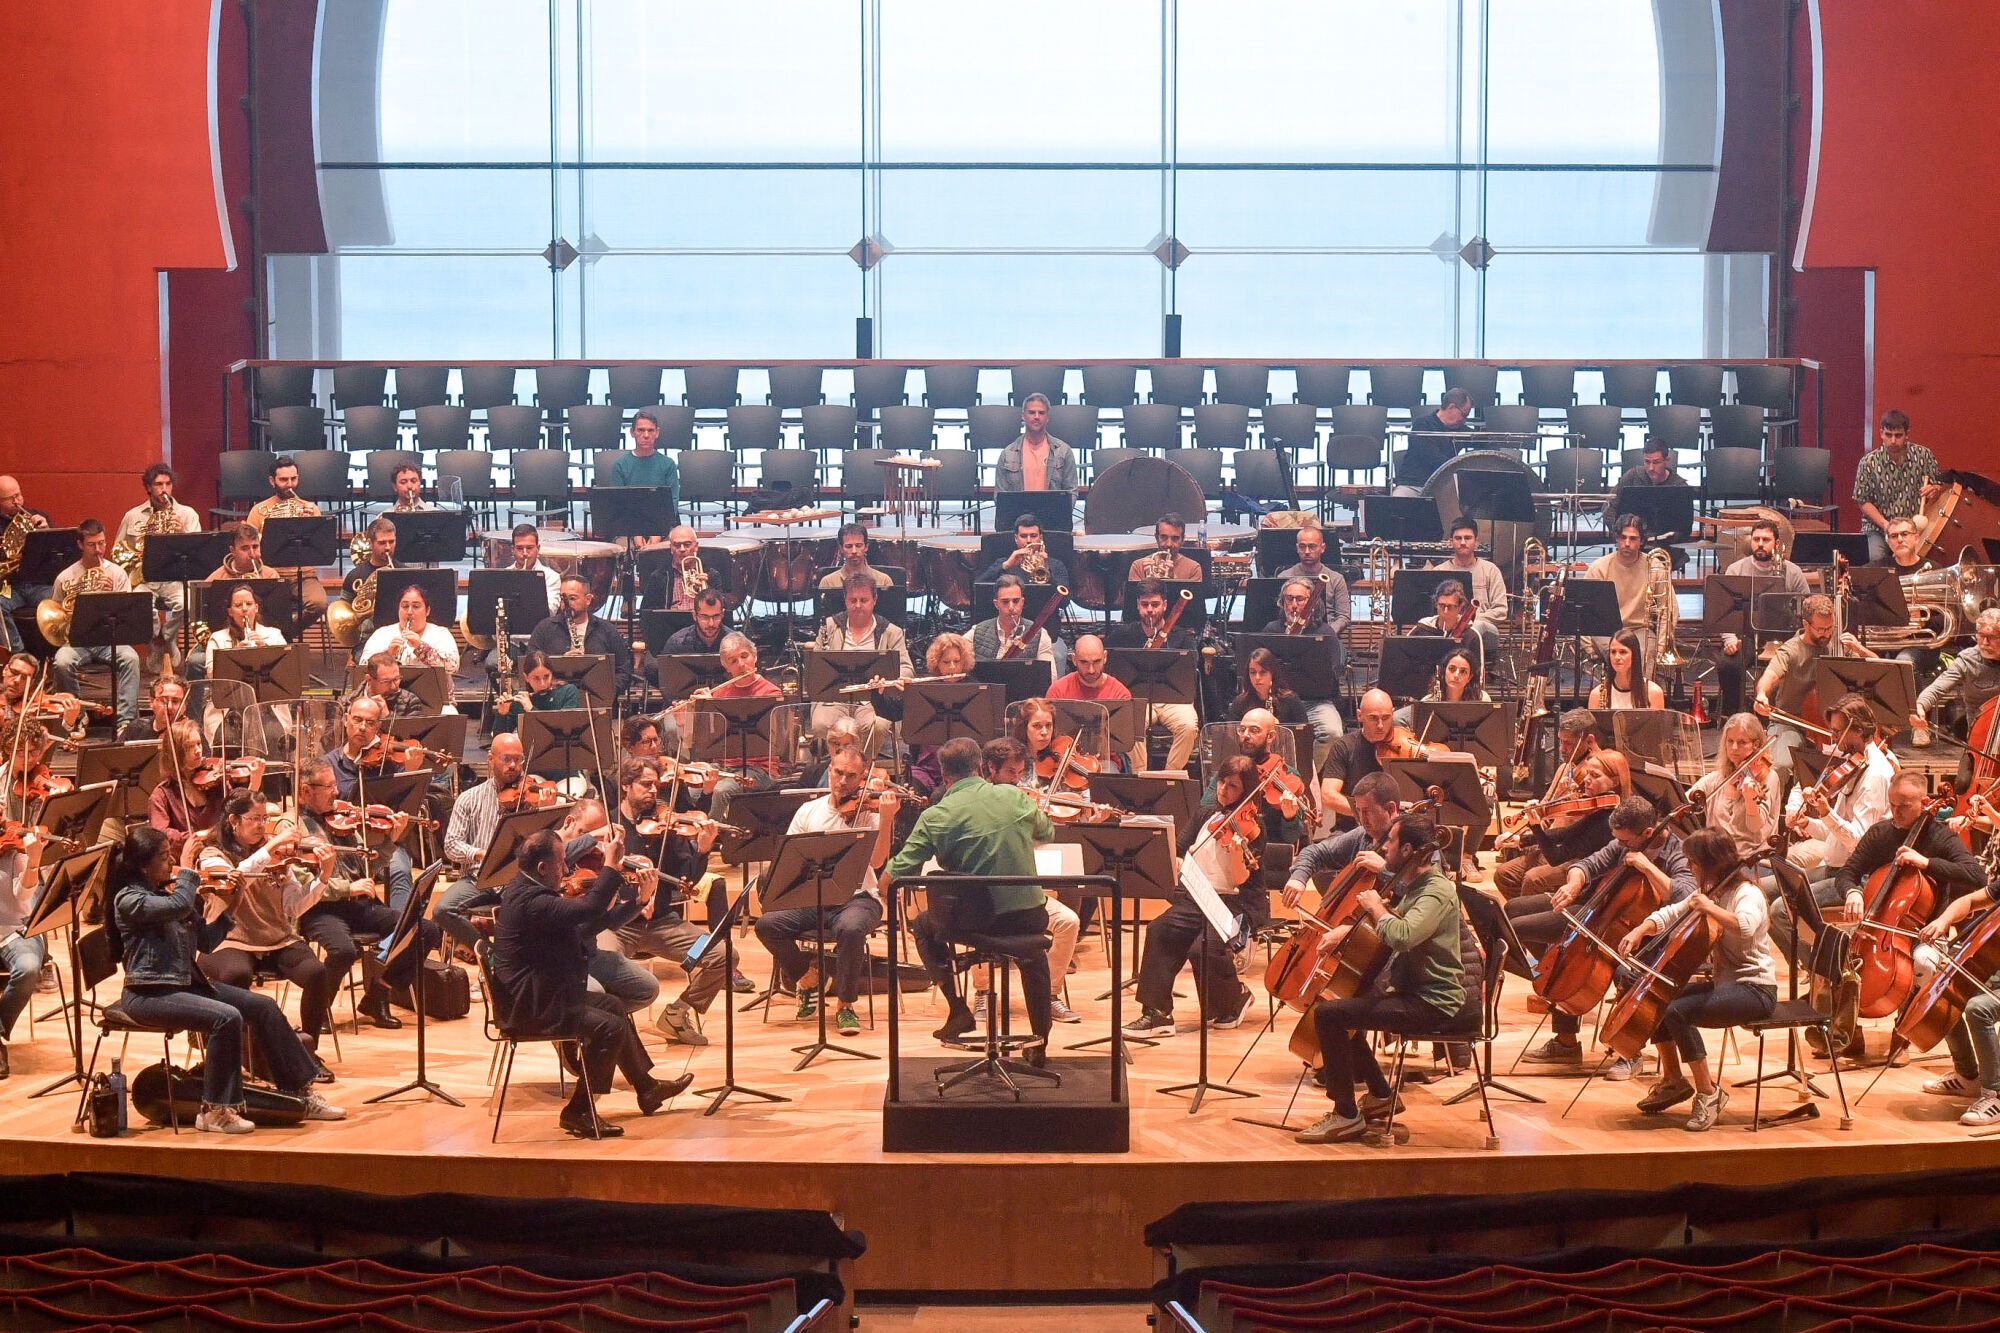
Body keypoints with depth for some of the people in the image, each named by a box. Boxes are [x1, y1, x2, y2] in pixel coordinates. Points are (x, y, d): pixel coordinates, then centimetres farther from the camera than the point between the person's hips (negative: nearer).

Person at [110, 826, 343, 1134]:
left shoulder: (169, 890, 11)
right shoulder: (128, 899, -13)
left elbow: (206, 940, 13)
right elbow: (179, 907, -31)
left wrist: (227, 906, 1)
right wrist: (188, 867, -18)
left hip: (187, 982, 9)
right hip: (149, 993, -9)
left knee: (262, 1006, -1)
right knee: (226, 1017, -29)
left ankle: (303, 1093, 5)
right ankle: (214, 1111, -19)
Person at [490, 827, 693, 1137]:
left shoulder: (525, 889, 8)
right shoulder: (530, 902, -27)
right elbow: (590, 909, -35)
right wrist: (611, 865, -23)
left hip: (537, 994, 12)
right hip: (529, 1006, -12)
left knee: (612, 1006, 22)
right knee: (610, 1027, -16)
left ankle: (647, 1087, 33)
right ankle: (579, 1112, -6)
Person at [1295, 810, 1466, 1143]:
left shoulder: (1437, 892, -20)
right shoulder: (1415, 885, 11)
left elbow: (1401, 936, -36)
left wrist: (1375, 906, -17)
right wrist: (1348, 929, 5)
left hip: (1433, 1003, -11)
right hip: (1412, 993, 11)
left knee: (1327, 1014, -20)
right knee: (1339, 1009, 25)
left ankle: (1347, 1115, -12)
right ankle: (1381, 1095, 31)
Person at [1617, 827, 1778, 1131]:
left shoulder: (1747, 893, -15)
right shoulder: (1709, 892, 12)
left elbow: (1745, 925, -37)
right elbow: (1669, 914, 16)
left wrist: (1709, 907, -31)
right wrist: (1639, 931, -1)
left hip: (1755, 989, -10)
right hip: (1723, 982, 10)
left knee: (1678, 1011, -27)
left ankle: (1708, 1092, -16)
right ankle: (1673, 1081, 15)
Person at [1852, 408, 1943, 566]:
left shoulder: (1923, 455, -1)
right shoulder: (1869, 462, -6)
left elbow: (1940, 485, 11)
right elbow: (1863, 501, -2)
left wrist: (1934, 490, -15)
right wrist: (1885, 525, -15)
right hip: (1878, 528, -1)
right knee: (1875, 558, -28)